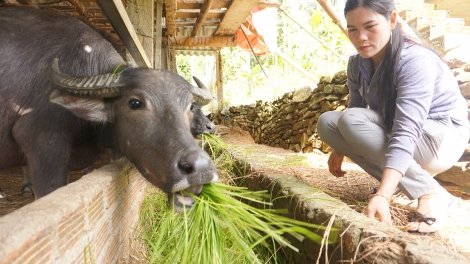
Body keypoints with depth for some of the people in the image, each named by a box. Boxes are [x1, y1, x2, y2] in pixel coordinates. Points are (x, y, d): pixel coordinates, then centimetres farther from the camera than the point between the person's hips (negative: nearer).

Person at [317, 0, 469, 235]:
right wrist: (339, 150, -1)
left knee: (352, 121, -29)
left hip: (442, 138, -7)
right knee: (327, 122, -12)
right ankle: (399, 179, -2)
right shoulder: (357, 64, -6)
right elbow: (355, 111, 9)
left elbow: (405, 134, -38)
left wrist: (383, 196, -46)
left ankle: (430, 193, -21)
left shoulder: (415, 61, -28)